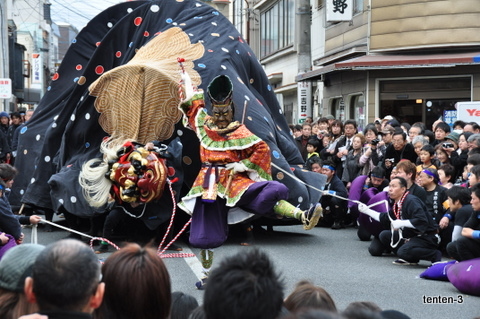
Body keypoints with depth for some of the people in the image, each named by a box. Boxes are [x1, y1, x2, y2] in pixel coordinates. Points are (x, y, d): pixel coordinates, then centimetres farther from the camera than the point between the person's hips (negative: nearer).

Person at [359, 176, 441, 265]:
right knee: (384, 235, 6)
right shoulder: (396, 204, 8)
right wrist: (367, 210, 14)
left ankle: (435, 254, -11)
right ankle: (409, 257, 0)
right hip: (410, 235, 9)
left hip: (426, 237, -9)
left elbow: (422, 221, -31)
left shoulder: (411, 201, -20)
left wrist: (402, 223, -27)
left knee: (403, 251, -32)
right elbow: (385, 219, 17)